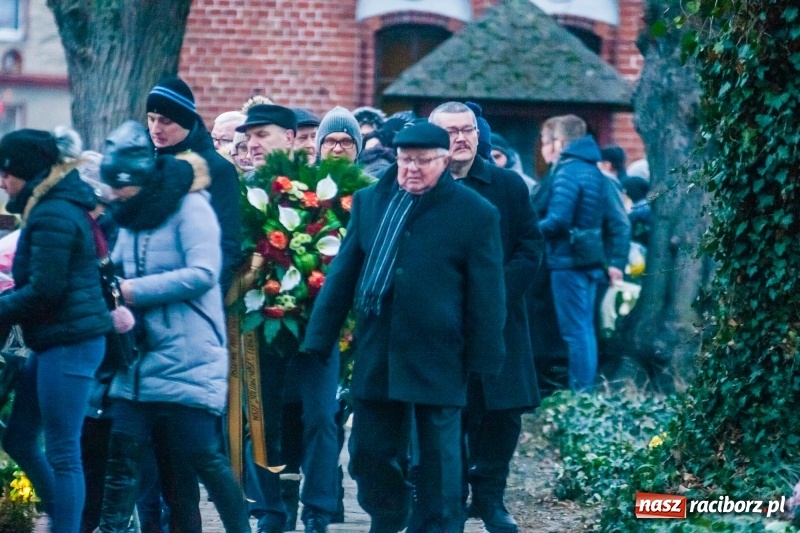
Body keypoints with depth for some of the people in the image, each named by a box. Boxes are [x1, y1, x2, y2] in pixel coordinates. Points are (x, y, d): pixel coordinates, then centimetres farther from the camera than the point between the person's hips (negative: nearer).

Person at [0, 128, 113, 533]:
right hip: (55, 342, 10)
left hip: (69, 343, -10)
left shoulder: (51, 216, -15)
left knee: (62, 452, -7)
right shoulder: (63, 205, 16)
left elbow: (44, 290, -18)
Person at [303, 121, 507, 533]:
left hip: (437, 358, -4)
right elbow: (342, 274, 9)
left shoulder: (476, 214, -4)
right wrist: (319, 339, 6)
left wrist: (483, 361, -7)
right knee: (370, 453, 10)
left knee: (438, 461, 2)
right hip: (376, 355, 4)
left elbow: (486, 295, -4)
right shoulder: (369, 201, 8)